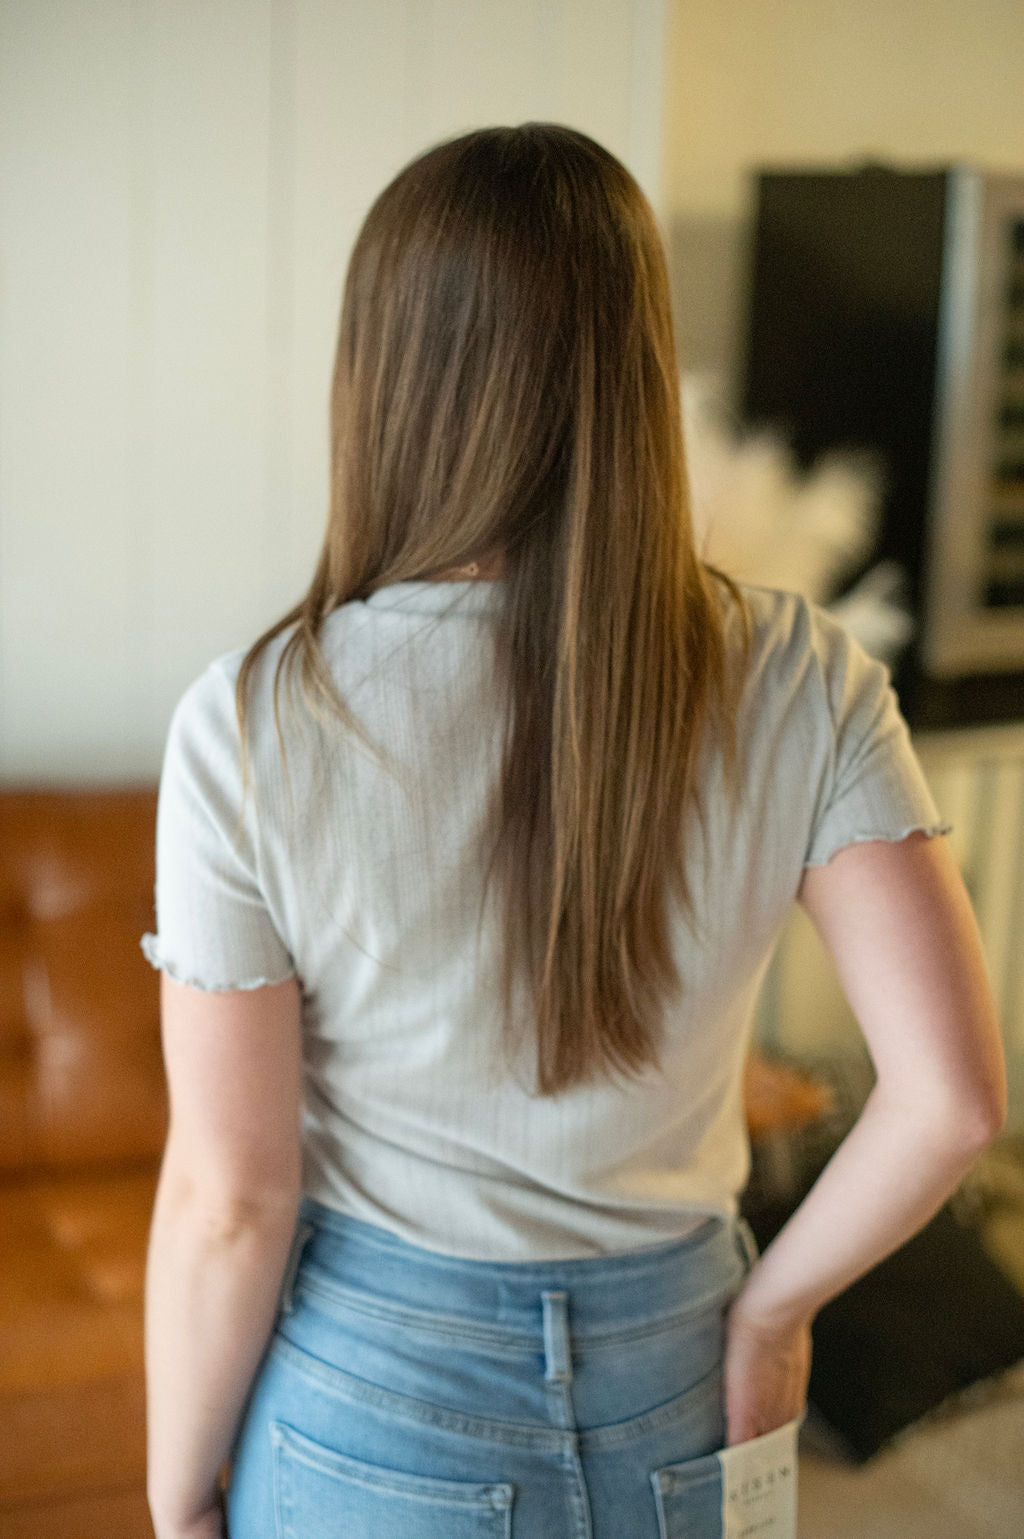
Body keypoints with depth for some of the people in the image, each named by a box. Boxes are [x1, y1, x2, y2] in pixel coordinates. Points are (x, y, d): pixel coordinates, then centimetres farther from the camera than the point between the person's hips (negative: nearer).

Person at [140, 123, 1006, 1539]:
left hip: (377, 1414, -2)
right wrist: (769, 1304, -2)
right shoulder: (802, 681, -15)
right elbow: (954, 1093, -18)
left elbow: (229, 1201, -16)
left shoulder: (251, 728, -21)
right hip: (672, 1388, 2)